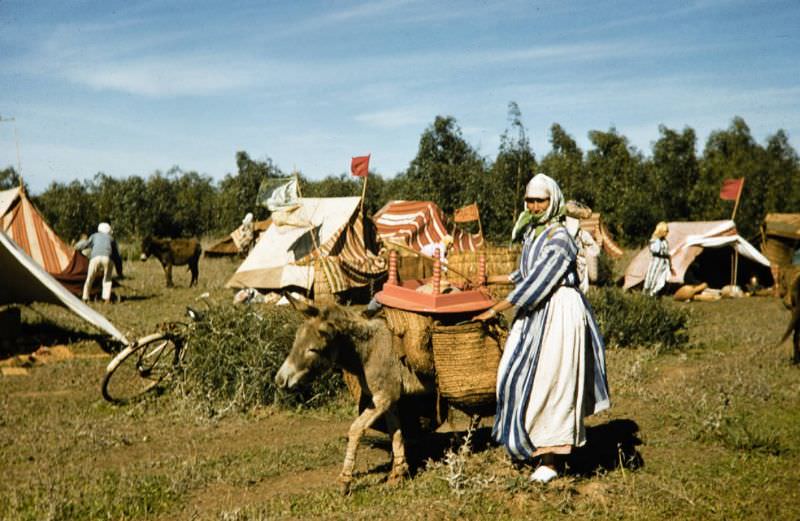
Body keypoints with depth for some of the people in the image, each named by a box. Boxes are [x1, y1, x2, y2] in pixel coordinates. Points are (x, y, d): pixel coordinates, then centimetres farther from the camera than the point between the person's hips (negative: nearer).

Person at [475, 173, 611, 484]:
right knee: (519, 375, 8)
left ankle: (552, 460, 5)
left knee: (551, 382, -4)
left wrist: (492, 311, -16)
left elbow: (534, 284, -20)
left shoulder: (558, 238, -16)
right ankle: (529, 444, 22)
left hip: (559, 312, -8)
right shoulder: (531, 232, 10)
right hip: (535, 311, 9)